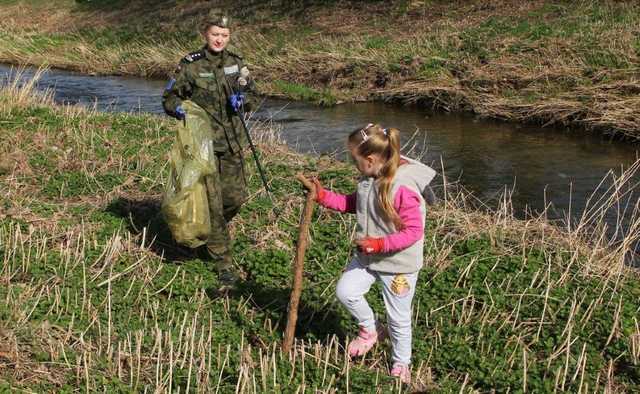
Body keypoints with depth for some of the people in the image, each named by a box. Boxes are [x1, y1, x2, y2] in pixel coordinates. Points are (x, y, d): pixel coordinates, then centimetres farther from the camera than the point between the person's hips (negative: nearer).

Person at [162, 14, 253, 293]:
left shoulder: (235, 63, 6)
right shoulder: (190, 65, -7)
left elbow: (247, 96, 16)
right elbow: (169, 97, 1)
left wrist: (240, 100, -7)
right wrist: (177, 108, -21)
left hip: (232, 141, 5)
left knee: (236, 196, 8)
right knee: (212, 201, -5)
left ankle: (211, 232, 41)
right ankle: (224, 265, 5)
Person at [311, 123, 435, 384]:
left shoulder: (403, 188, -31)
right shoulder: (369, 179, -5)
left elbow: (414, 232, -27)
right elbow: (354, 204, 13)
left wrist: (380, 244, -31)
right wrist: (323, 197, 0)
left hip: (399, 264, -7)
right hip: (367, 255, 7)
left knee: (398, 318, 9)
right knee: (345, 291, 1)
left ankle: (401, 363, 34)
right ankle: (370, 330, 28)